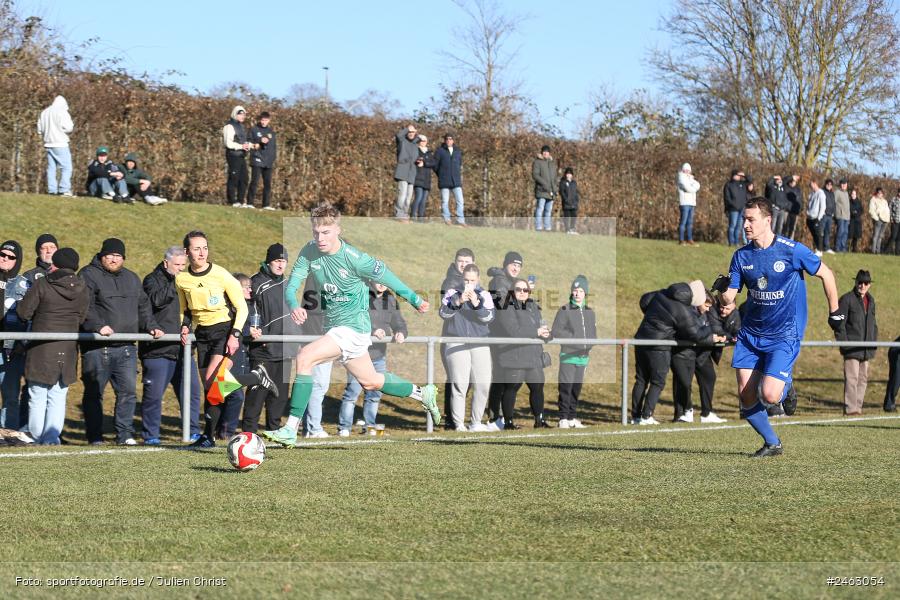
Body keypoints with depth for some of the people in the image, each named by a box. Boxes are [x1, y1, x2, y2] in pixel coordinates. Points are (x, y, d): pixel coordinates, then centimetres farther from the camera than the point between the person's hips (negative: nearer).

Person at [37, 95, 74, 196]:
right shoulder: (62, 112, -7)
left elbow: (39, 130, 15)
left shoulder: (44, 112, 15)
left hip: (48, 144, 7)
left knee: (51, 167, 9)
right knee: (66, 167, -6)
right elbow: (68, 127, -14)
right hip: (60, 144, -7)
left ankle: (52, 190, 3)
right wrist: (71, 125, 6)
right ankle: (64, 189, -16)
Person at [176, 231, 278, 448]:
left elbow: (242, 307, -6)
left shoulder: (221, 276, -12)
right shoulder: (181, 279, 1)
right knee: (210, 387, 3)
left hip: (225, 329, -5)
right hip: (202, 333, 5)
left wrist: (235, 335, -16)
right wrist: (185, 326, -1)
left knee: (211, 380, -22)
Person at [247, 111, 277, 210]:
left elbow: (274, 146, 19)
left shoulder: (271, 131, 16)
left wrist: (274, 157, 5)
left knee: (268, 183, 3)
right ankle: (249, 203, -6)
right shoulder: (254, 129, 4)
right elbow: (249, 143, 0)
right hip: (257, 160, -4)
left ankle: (266, 204, 7)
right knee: (255, 181, -8)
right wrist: (260, 141, -14)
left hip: (268, 161, 4)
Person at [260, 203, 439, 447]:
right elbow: (291, 285, -6)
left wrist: (414, 299, 7)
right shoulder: (309, 252, -6)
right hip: (333, 325, 7)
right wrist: (294, 306, -30)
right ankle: (421, 393, 43)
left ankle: (291, 429, -21)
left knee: (305, 358, -23)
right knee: (369, 381, 21)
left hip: (353, 327, -7)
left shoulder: (354, 259, -21)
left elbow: (384, 275, -6)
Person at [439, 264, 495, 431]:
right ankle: (458, 425, -4)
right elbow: (443, 313, -6)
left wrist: (476, 304, -20)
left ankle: (476, 422, 13)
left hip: (479, 344, 2)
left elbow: (489, 317, -5)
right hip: (456, 344, -2)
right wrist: (458, 302, -21)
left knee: (483, 385, -1)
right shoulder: (452, 293, 4)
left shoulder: (484, 295, 7)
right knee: (459, 386, -8)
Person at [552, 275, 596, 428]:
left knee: (577, 388, 9)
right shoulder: (564, 310, -1)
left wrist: (588, 346, -2)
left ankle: (572, 417, 16)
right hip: (568, 355, -5)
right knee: (566, 387, -9)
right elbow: (555, 331, -6)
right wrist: (573, 338, -12)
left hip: (583, 356, 5)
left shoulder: (590, 312, 14)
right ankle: (563, 418, -3)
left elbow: (593, 334, 17)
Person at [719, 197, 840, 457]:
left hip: (785, 335, -5)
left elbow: (826, 274, 1)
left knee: (768, 395, -18)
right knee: (746, 396, -3)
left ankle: (786, 385, 19)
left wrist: (835, 313, 7)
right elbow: (729, 297, 0)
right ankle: (772, 444, 19)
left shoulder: (792, 250, -12)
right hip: (750, 334, 5)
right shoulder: (741, 256, 1)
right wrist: (723, 292, -24)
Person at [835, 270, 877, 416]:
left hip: (866, 349, 7)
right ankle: (850, 408, -12)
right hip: (851, 348, -7)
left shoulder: (870, 300, 15)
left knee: (863, 378, 10)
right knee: (852, 378, -12)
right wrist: (843, 342, -15)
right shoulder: (847, 299, -6)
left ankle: (858, 407, 16)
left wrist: (874, 342, 14)